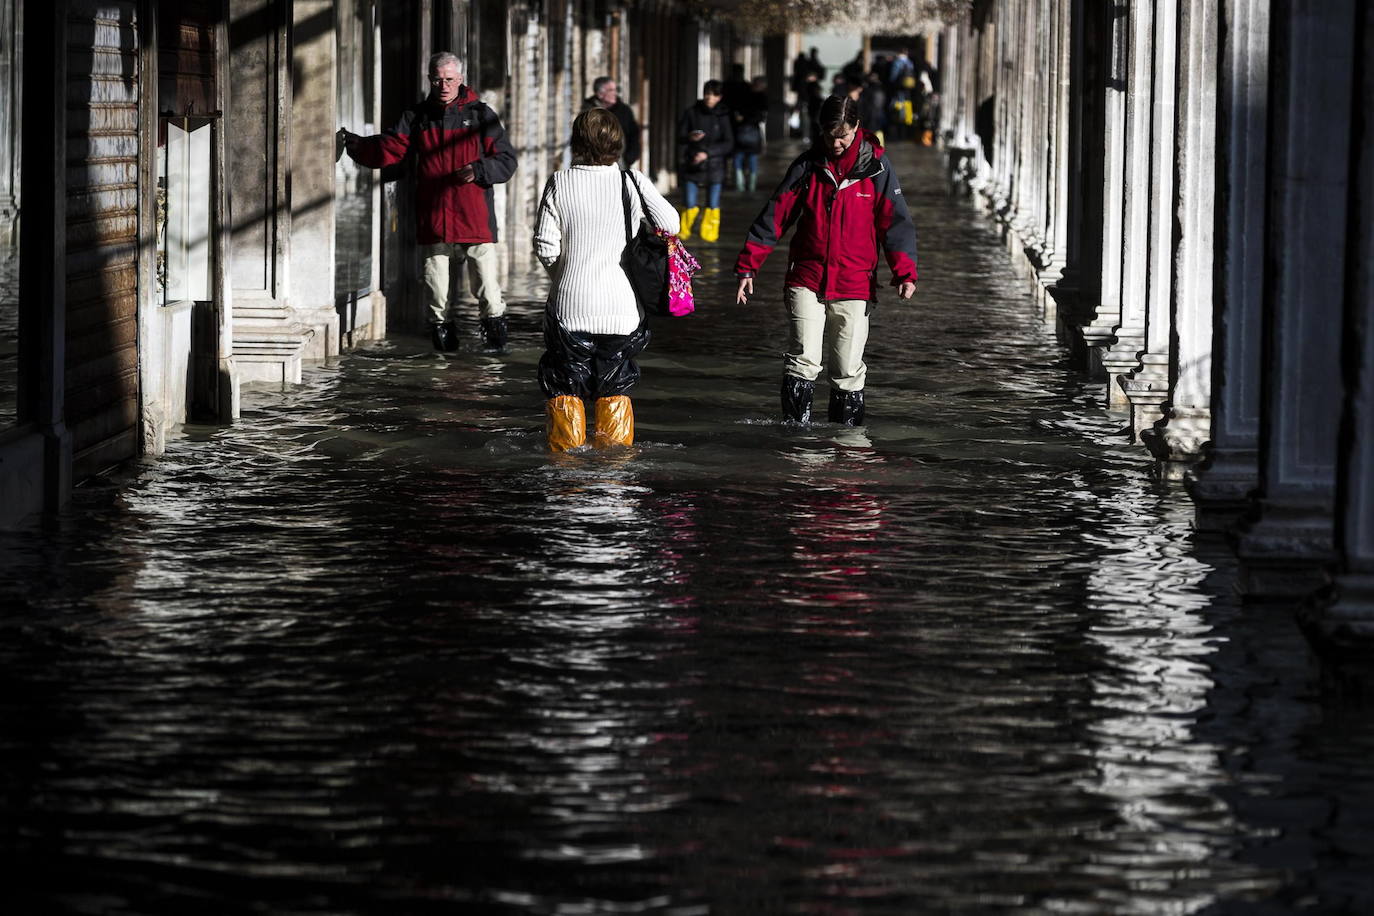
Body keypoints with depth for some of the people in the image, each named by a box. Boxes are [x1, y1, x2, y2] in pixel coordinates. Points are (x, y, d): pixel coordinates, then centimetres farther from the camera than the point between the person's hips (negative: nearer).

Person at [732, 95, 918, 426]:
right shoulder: (808, 165, 3)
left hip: (854, 286, 0)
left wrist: (905, 273, -14)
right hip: (806, 283, 0)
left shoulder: (876, 166, 1)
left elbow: (895, 221, -2)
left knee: (848, 370, 4)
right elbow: (774, 216, 5)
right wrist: (747, 268, 1)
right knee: (803, 361, -12)